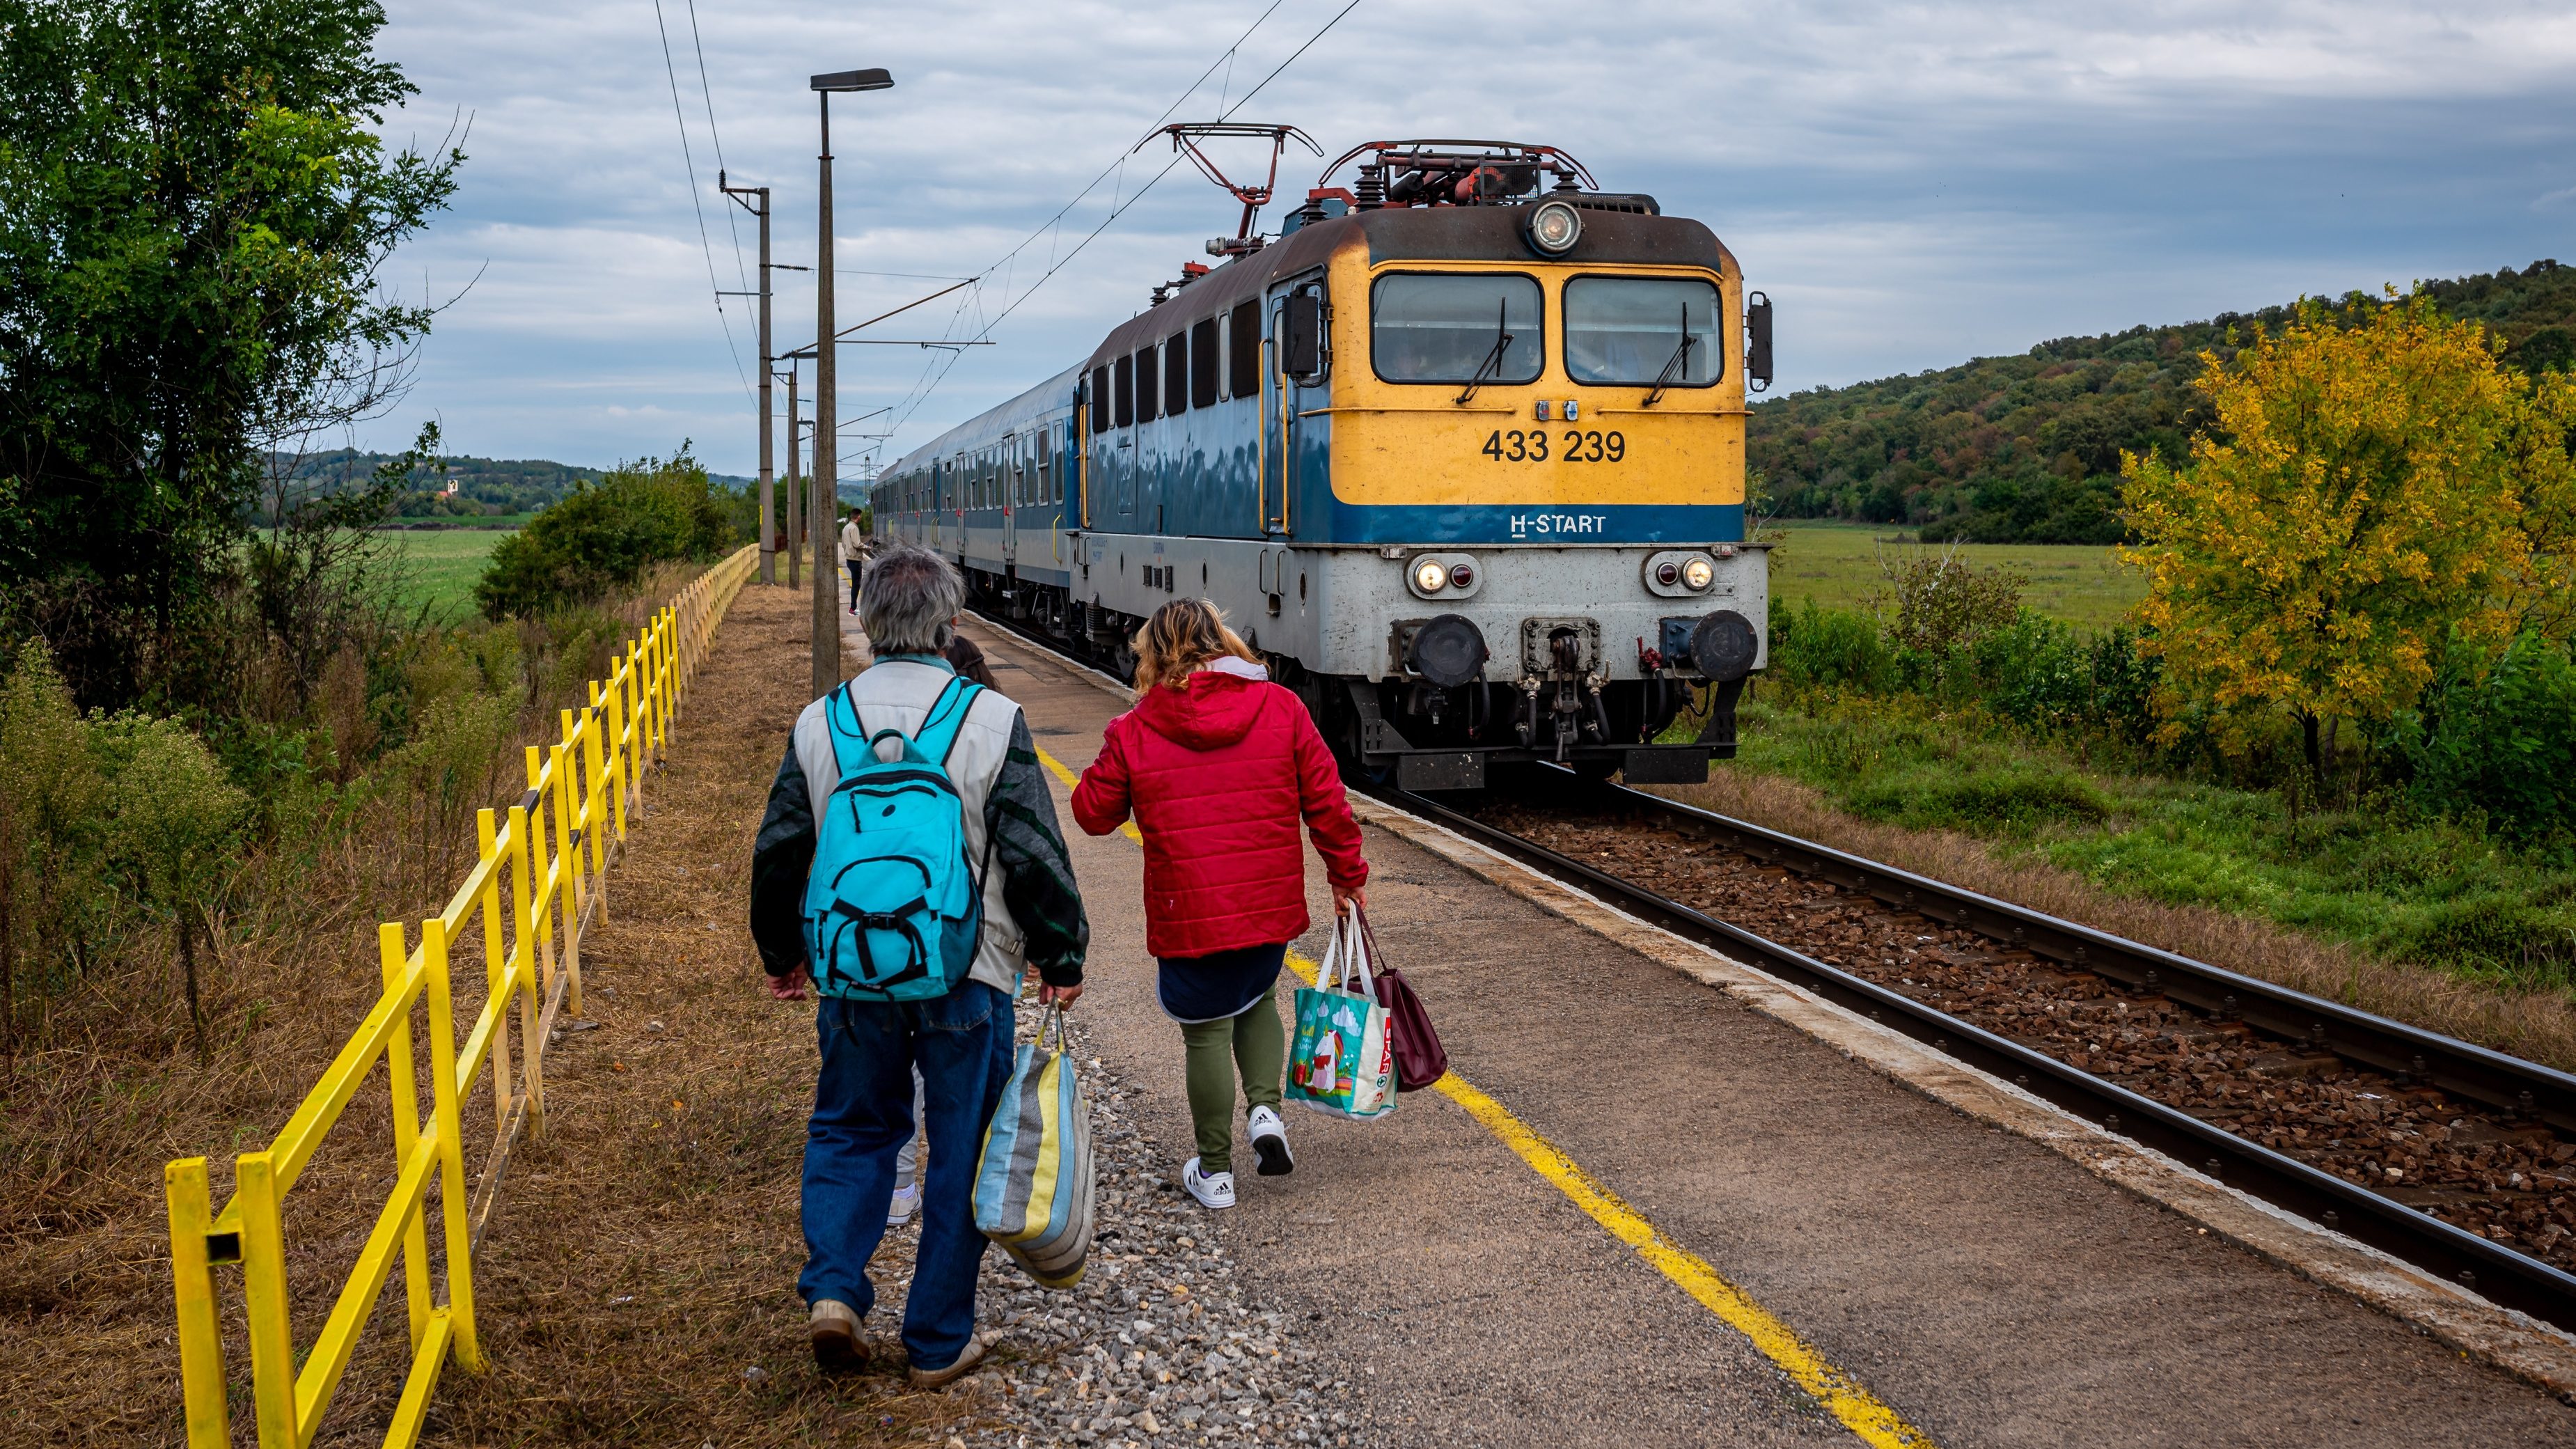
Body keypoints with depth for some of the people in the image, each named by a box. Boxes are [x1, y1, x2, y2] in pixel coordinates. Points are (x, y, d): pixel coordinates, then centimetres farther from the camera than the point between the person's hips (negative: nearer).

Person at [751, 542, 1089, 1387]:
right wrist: (1061, 956, 3)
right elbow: (1034, 856, -10)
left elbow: (778, 852, 6)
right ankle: (939, 1342, 16)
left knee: (852, 1130, 22)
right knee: (961, 1152, 9)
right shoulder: (993, 721, -9)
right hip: (969, 974, -2)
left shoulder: (818, 724, 0)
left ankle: (833, 1288, 4)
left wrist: (781, 955, 20)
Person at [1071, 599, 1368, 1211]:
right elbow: (1325, 800, 1)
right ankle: (1265, 1108, 8)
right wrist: (1347, 873, 13)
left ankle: (1215, 1170, 18)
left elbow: (1093, 812, 4)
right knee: (1255, 999, 28)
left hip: (1189, 915, -3)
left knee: (1208, 1033, 10)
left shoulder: (1136, 731, -7)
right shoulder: (1281, 708, -2)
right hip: (1270, 906, 3)